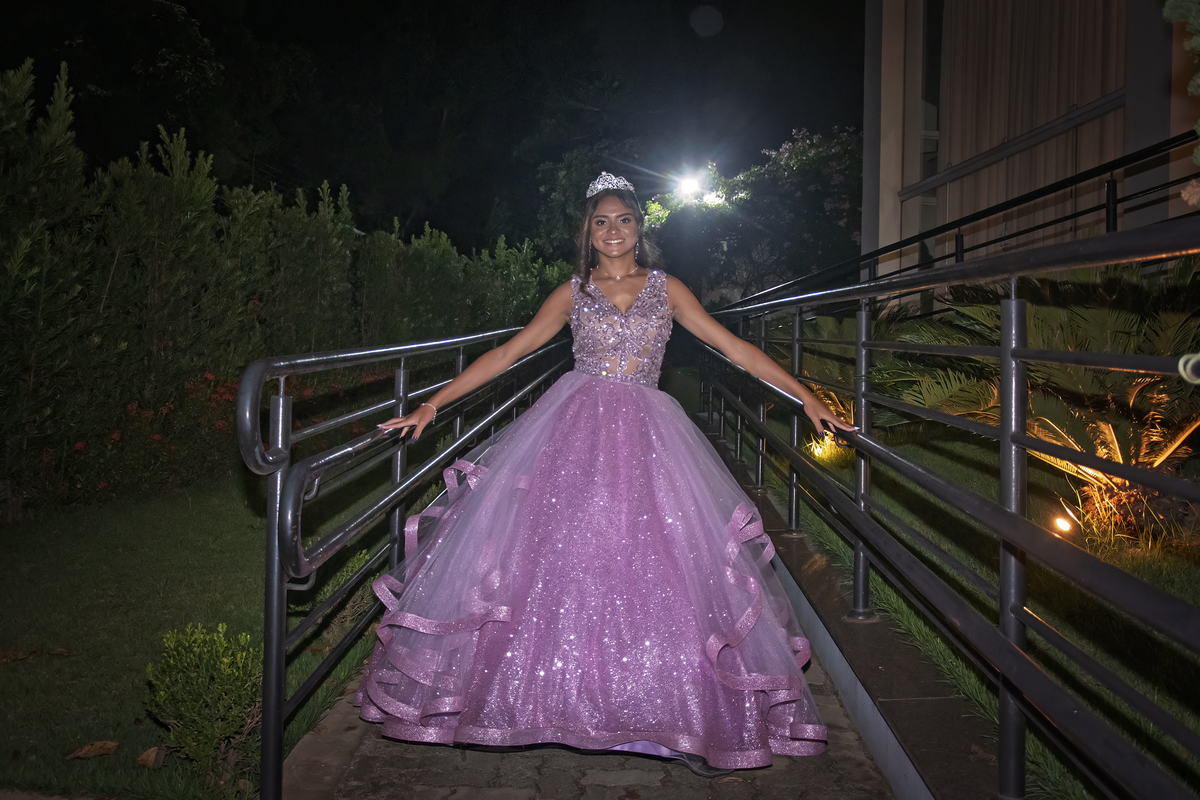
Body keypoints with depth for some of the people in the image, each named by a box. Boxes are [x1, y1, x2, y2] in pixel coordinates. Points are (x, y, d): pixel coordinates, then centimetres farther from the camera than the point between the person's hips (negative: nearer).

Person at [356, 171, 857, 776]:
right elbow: (508, 353, 11)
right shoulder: (572, 293, 12)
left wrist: (807, 397, 5)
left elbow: (735, 348, 10)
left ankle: (689, 722, 2)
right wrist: (432, 404, 7)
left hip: (646, 433, 0)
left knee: (654, 563, -8)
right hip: (572, 430, 0)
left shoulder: (666, 289, 12)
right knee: (561, 555, -10)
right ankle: (551, 697, 4)